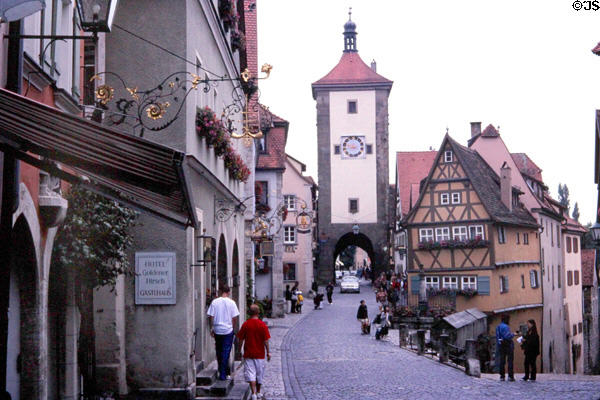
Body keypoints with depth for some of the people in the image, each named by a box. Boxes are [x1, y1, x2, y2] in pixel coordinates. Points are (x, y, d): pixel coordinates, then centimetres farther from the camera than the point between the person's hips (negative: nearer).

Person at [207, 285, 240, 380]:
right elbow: (235, 318, -4)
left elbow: (211, 317, -1)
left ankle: (221, 370, 24)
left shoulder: (214, 302, -2)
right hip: (228, 330, -2)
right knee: (226, 352, 1)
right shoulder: (231, 303, -6)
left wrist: (211, 329, 8)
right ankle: (223, 374, -2)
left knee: (219, 351, 16)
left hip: (217, 330, 2)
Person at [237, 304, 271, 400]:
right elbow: (266, 340, -7)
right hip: (260, 354, 1)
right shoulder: (262, 325, -8)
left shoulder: (246, 324, -7)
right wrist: (268, 352, 3)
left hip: (248, 354, -1)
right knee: (259, 373, 16)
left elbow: (241, 339, -2)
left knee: (250, 374, -2)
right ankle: (258, 392, 30)